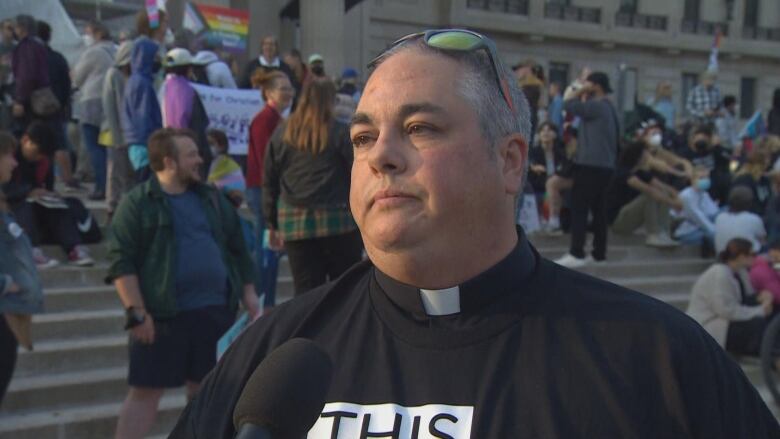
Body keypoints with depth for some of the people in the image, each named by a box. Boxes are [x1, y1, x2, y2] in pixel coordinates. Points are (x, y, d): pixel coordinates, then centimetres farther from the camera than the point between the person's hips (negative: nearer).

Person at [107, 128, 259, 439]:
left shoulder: (212, 199, 13)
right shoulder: (137, 203, -4)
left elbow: (239, 253, 17)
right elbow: (121, 262, -9)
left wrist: (251, 303, 11)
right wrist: (137, 313, -16)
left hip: (215, 310, 5)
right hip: (163, 315, -5)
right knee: (146, 390, -3)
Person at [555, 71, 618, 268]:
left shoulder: (595, 106, -14)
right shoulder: (608, 108, 17)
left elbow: (568, 103, -11)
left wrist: (582, 90, 0)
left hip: (590, 165, -10)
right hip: (604, 165, 10)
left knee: (579, 208, -9)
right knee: (598, 209, 11)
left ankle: (577, 254, -12)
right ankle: (599, 253, 13)